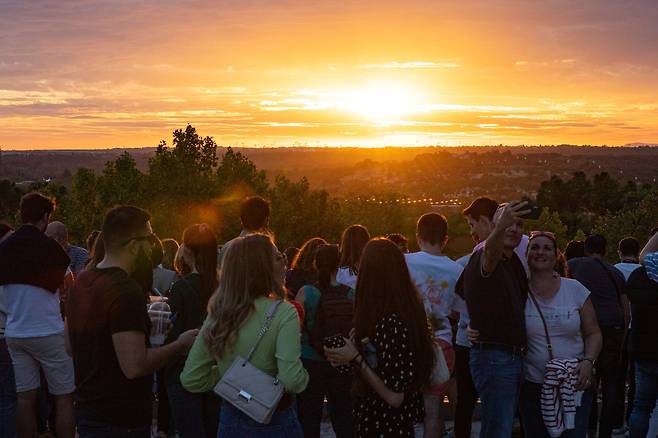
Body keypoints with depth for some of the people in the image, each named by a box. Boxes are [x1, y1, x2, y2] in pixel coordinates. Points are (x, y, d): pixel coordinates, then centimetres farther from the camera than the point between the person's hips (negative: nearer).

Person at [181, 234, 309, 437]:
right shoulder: (283, 312, -17)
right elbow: (292, 380, -27)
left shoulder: (217, 315, -2)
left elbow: (191, 380, -1)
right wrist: (304, 376, -6)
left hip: (230, 420, 4)